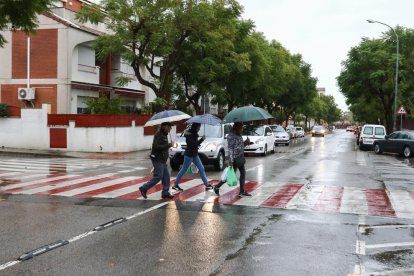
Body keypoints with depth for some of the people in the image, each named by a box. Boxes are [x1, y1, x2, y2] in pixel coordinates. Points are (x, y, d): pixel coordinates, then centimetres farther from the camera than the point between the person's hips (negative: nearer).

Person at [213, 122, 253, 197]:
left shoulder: (239, 135, 11)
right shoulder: (231, 136, -16)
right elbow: (230, 149, -21)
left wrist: (246, 142, 4)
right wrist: (230, 160, -25)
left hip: (240, 158, 9)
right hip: (235, 158, -9)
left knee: (243, 173, 9)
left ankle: (242, 192, 17)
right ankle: (217, 187, 12)